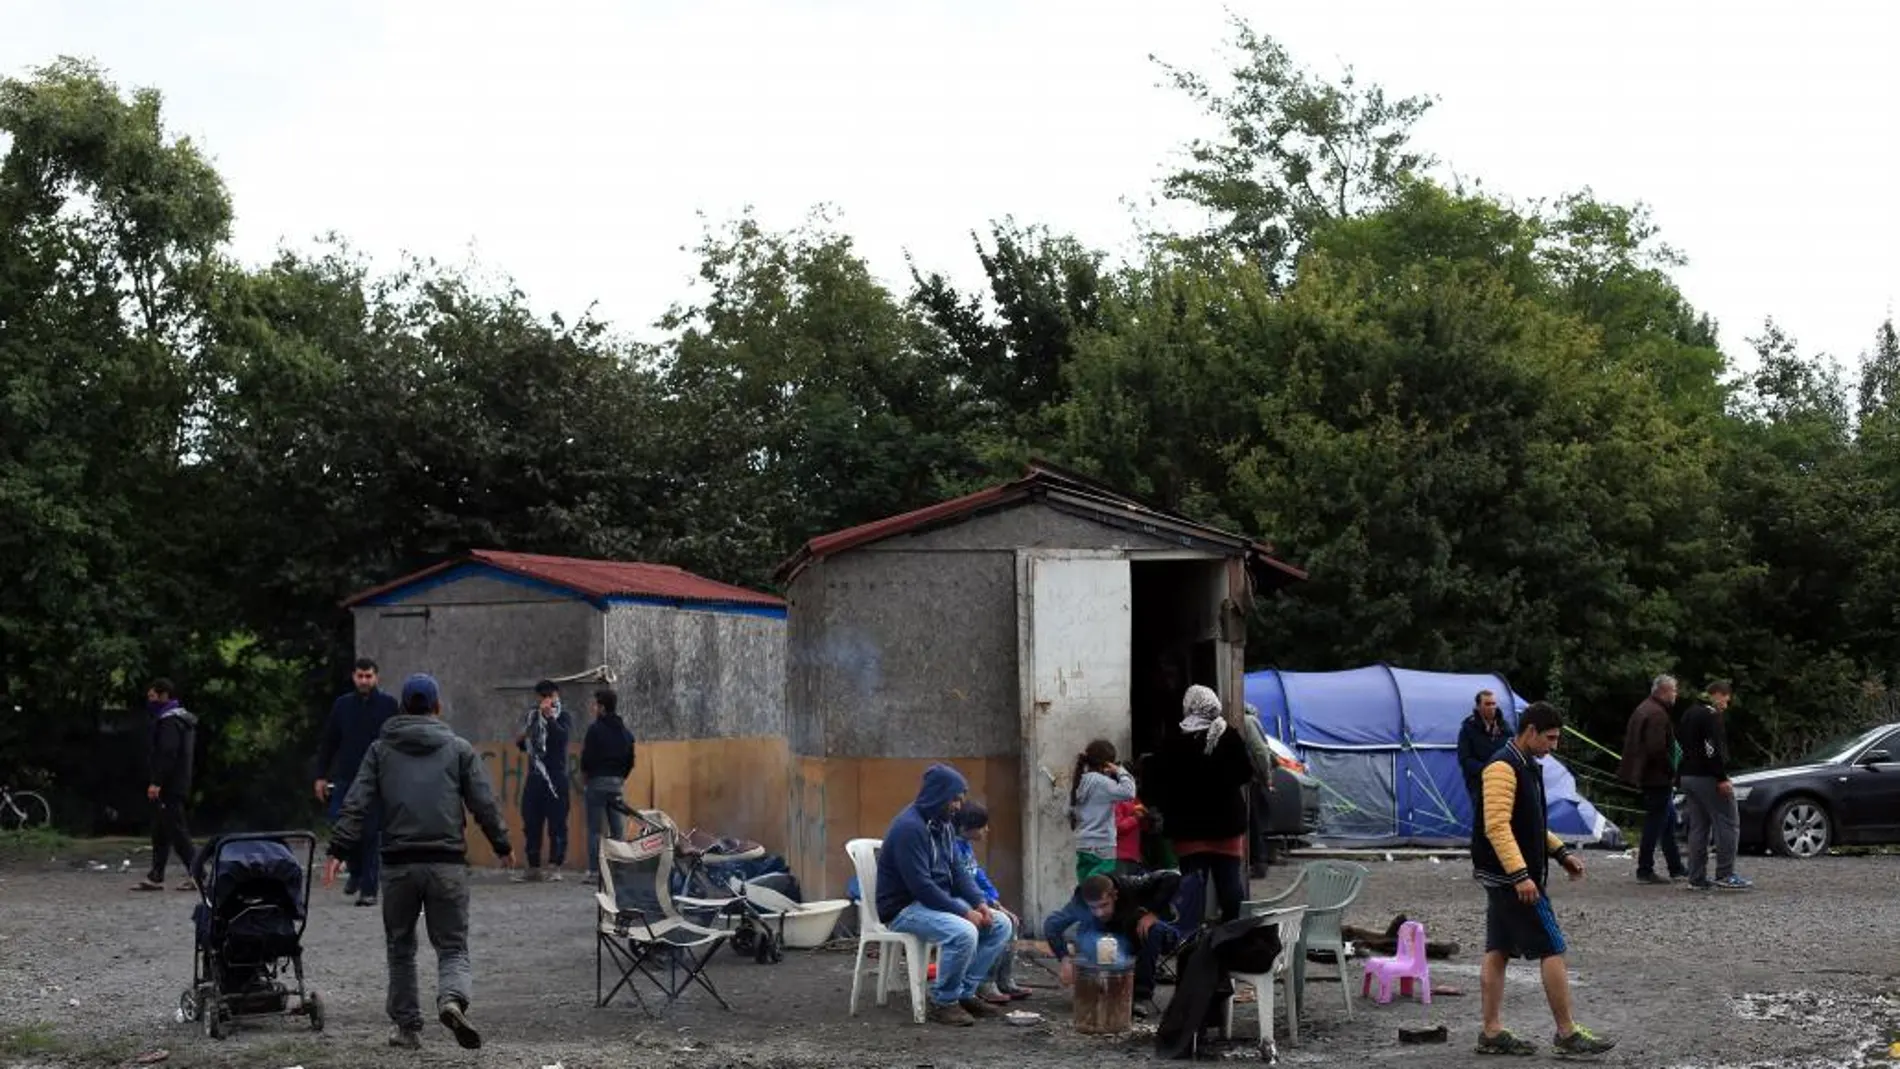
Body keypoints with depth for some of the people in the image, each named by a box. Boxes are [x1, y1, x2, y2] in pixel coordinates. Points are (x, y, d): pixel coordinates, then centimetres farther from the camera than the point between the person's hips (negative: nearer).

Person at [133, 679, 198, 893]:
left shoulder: (170, 721, -14)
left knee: (176, 830, -9)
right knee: (161, 832, 12)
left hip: (169, 787, -11)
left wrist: (156, 782, -25)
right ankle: (155, 877, 15)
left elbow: (167, 754, -23)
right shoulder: (183, 719, 19)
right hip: (178, 785, 11)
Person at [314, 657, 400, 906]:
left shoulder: (388, 704, 0)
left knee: (371, 834, -2)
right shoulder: (342, 705, 8)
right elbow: (328, 743, 12)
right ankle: (355, 871, 27)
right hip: (345, 779, 3)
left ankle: (368, 889, 4)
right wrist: (321, 776, 7)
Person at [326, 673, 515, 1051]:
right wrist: (503, 846, 16)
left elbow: (356, 804, 1)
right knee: (453, 946, 4)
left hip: (398, 864, 1)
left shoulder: (381, 750, 9)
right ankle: (452, 1000, -24)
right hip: (448, 863, -1)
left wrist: (338, 850, 0)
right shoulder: (459, 749, 7)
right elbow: (484, 804, 4)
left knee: (400, 948, 15)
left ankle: (407, 1026, 18)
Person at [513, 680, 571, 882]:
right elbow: (523, 746, 22)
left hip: (555, 777, -5)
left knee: (556, 823, -5)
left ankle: (554, 867, -2)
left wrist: (549, 717, -20)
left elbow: (562, 736, -17)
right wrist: (520, 739, 1)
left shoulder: (561, 716, 2)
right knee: (531, 824, 4)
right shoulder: (533, 716, 15)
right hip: (534, 776, 5)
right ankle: (533, 869, 9)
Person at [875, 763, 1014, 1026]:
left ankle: (965, 993, 4)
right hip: (904, 908, -10)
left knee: (1001, 925, 1)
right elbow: (921, 886, -26)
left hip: (940, 900, 10)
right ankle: (943, 1002, -15)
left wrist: (979, 903, -4)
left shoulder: (943, 825, 9)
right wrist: (963, 912, -23)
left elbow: (956, 871, 14)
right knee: (963, 933, -33)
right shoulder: (909, 827, -22)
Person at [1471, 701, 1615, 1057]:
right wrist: (1520, 875, -28)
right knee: (1552, 950, -6)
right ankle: (1568, 1033, -1)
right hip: (1512, 878, -10)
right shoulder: (1503, 767, -17)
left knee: (1498, 952, 10)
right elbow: (1497, 826, -24)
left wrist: (1561, 852, 17)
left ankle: (1492, 1033, 13)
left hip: (1502, 879, 10)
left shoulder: (1528, 766, 15)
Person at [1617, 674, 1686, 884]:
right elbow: (1657, 749, -27)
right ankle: (1645, 870, 0)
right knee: (1655, 821, -4)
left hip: (1647, 776, 11)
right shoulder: (1657, 714, -19)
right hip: (1657, 778, -11)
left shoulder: (1642, 710, 14)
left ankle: (1676, 869, 23)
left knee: (1669, 818, 17)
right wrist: (1672, 771, -14)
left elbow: (1631, 742, 20)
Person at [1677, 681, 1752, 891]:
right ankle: (1724, 876, -9)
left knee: (1698, 827, 10)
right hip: (1708, 779, -10)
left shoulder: (1689, 714, 19)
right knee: (1728, 824, -5)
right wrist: (1722, 778, -20)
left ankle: (1697, 878, 8)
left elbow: (1680, 744, 24)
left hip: (1688, 777, 10)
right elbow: (1713, 749, -20)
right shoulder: (1711, 715, -11)